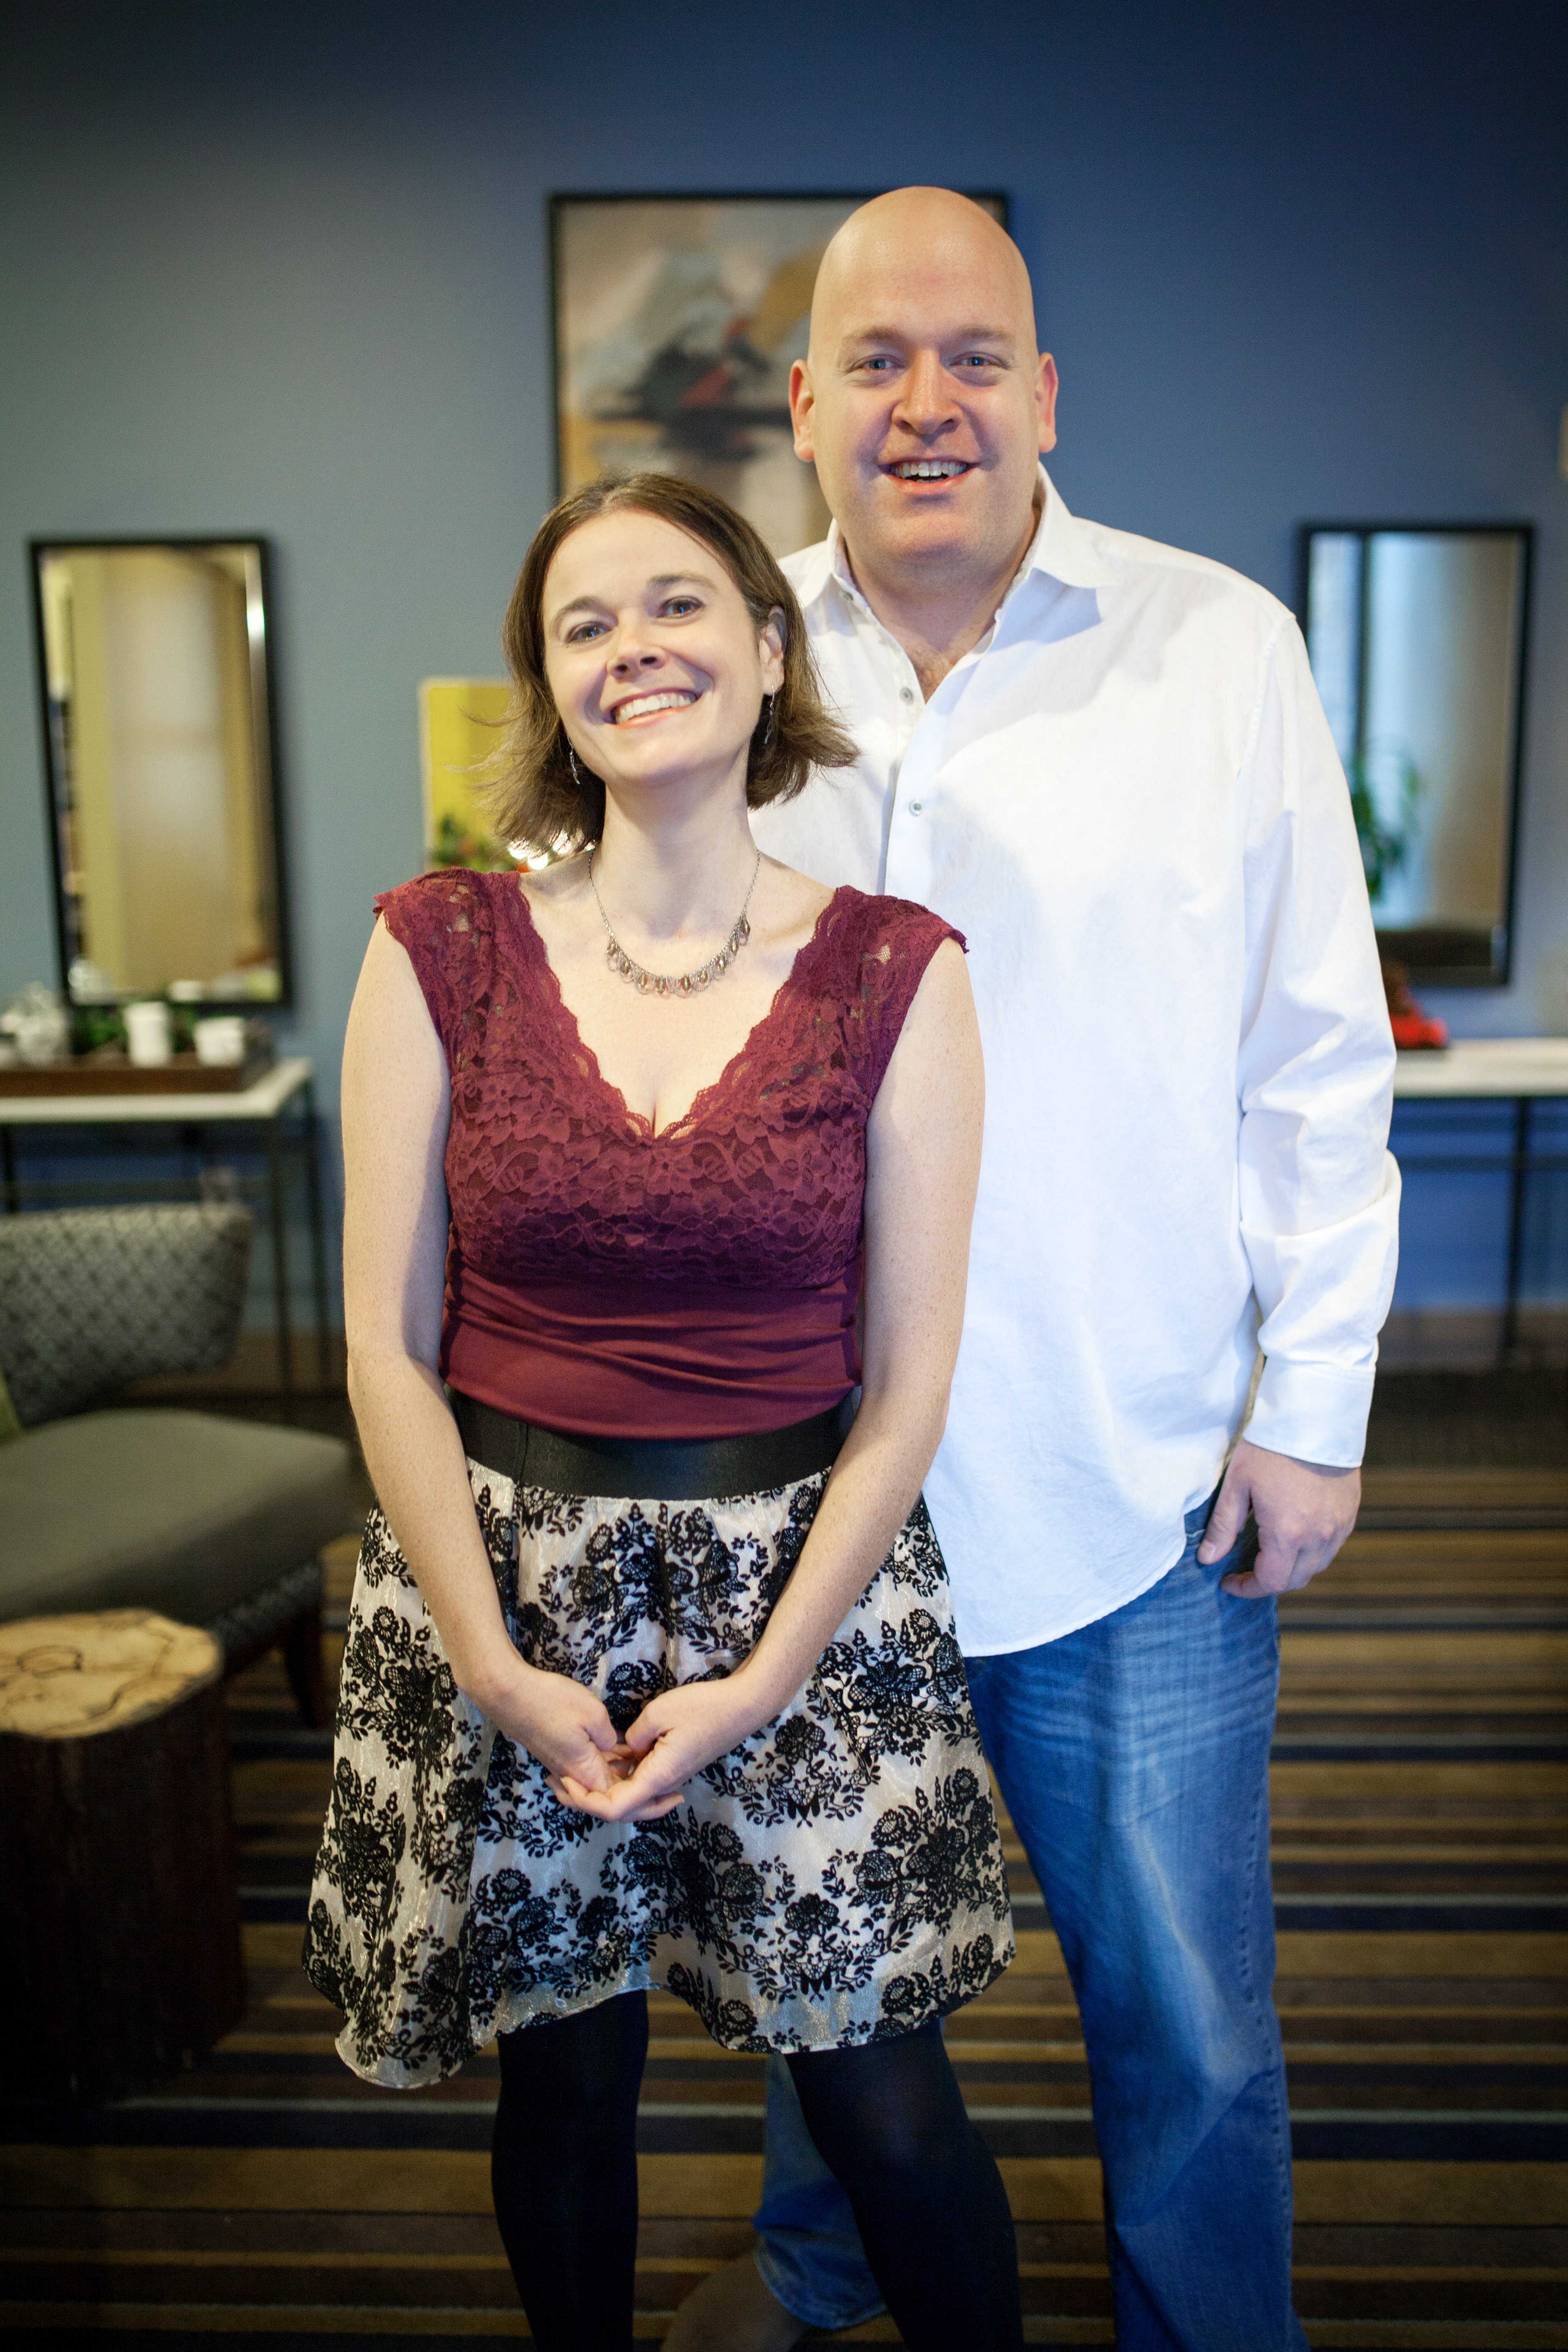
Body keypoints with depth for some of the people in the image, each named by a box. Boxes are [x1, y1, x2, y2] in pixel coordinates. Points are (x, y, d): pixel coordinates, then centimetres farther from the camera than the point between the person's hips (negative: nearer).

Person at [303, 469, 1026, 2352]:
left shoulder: (897, 973, -6)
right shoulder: (441, 950, -5)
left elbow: (909, 1379, -5)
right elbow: (389, 1349, -4)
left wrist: (760, 1682, -8)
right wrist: (498, 1666, -8)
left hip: (802, 1579, 0)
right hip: (506, 1573, 1)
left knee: (886, 2111, 9)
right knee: (564, 2079, 17)